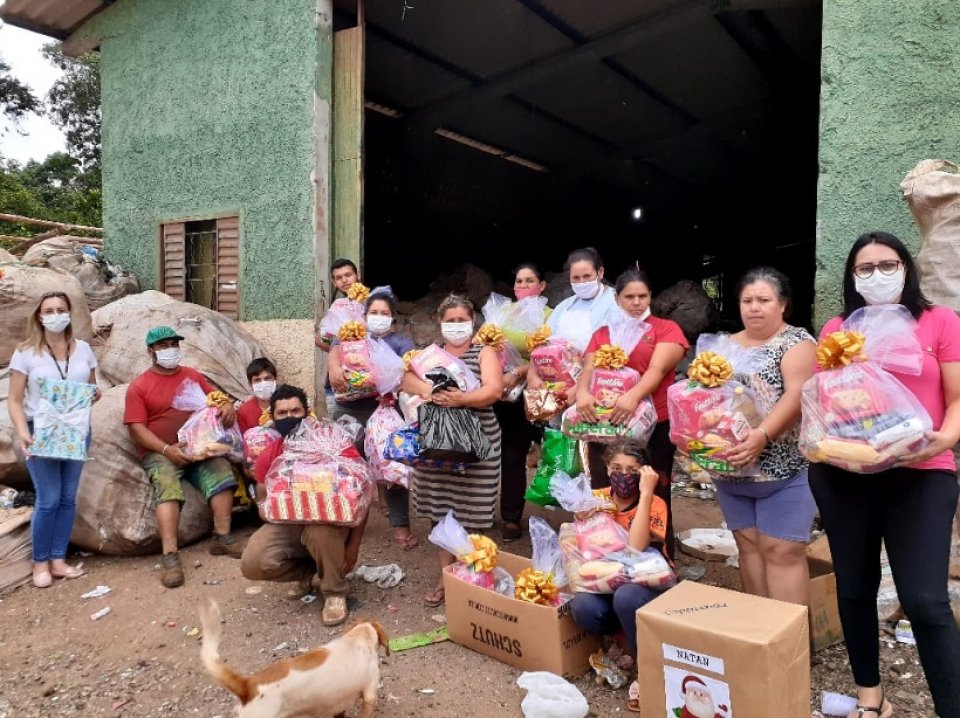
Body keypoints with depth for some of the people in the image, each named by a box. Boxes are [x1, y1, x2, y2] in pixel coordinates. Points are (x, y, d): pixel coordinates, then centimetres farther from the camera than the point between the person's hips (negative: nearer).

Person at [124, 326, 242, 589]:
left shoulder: (193, 376, 15)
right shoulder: (139, 386, 3)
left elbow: (216, 399, 19)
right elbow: (136, 428, -5)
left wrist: (228, 406, -8)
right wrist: (167, 449, -19)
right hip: (160, 452, -3)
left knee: (221, 470, -24)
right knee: (168, 487, -31)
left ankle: (222, 537, -21)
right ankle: (170, 555, -38)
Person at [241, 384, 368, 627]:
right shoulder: (268, 457, -2)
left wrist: (353, 545, -14)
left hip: (330, 521, -4)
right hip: (287, 524, 4)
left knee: (320, 532, -40)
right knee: (252, 564, -21)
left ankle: (335, 593, -10)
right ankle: (308, 571, 10)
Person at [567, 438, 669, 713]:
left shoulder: (655, 505, -14)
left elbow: (634, 551, -31)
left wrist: (645, 494, -31)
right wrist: (581, 520, -23)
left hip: (646, 584, -3)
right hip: (606, 583, 3)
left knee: (626, 596, -37)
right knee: (582, 607, -30)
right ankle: (627, 639, 1)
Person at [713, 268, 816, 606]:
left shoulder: (797, 342, -5)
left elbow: (796, 396, -19)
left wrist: (763, 434, -32)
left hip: (784, 469, -5)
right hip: (731, 468, 6)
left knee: (782, 552, -2)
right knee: (749, 547, 13)